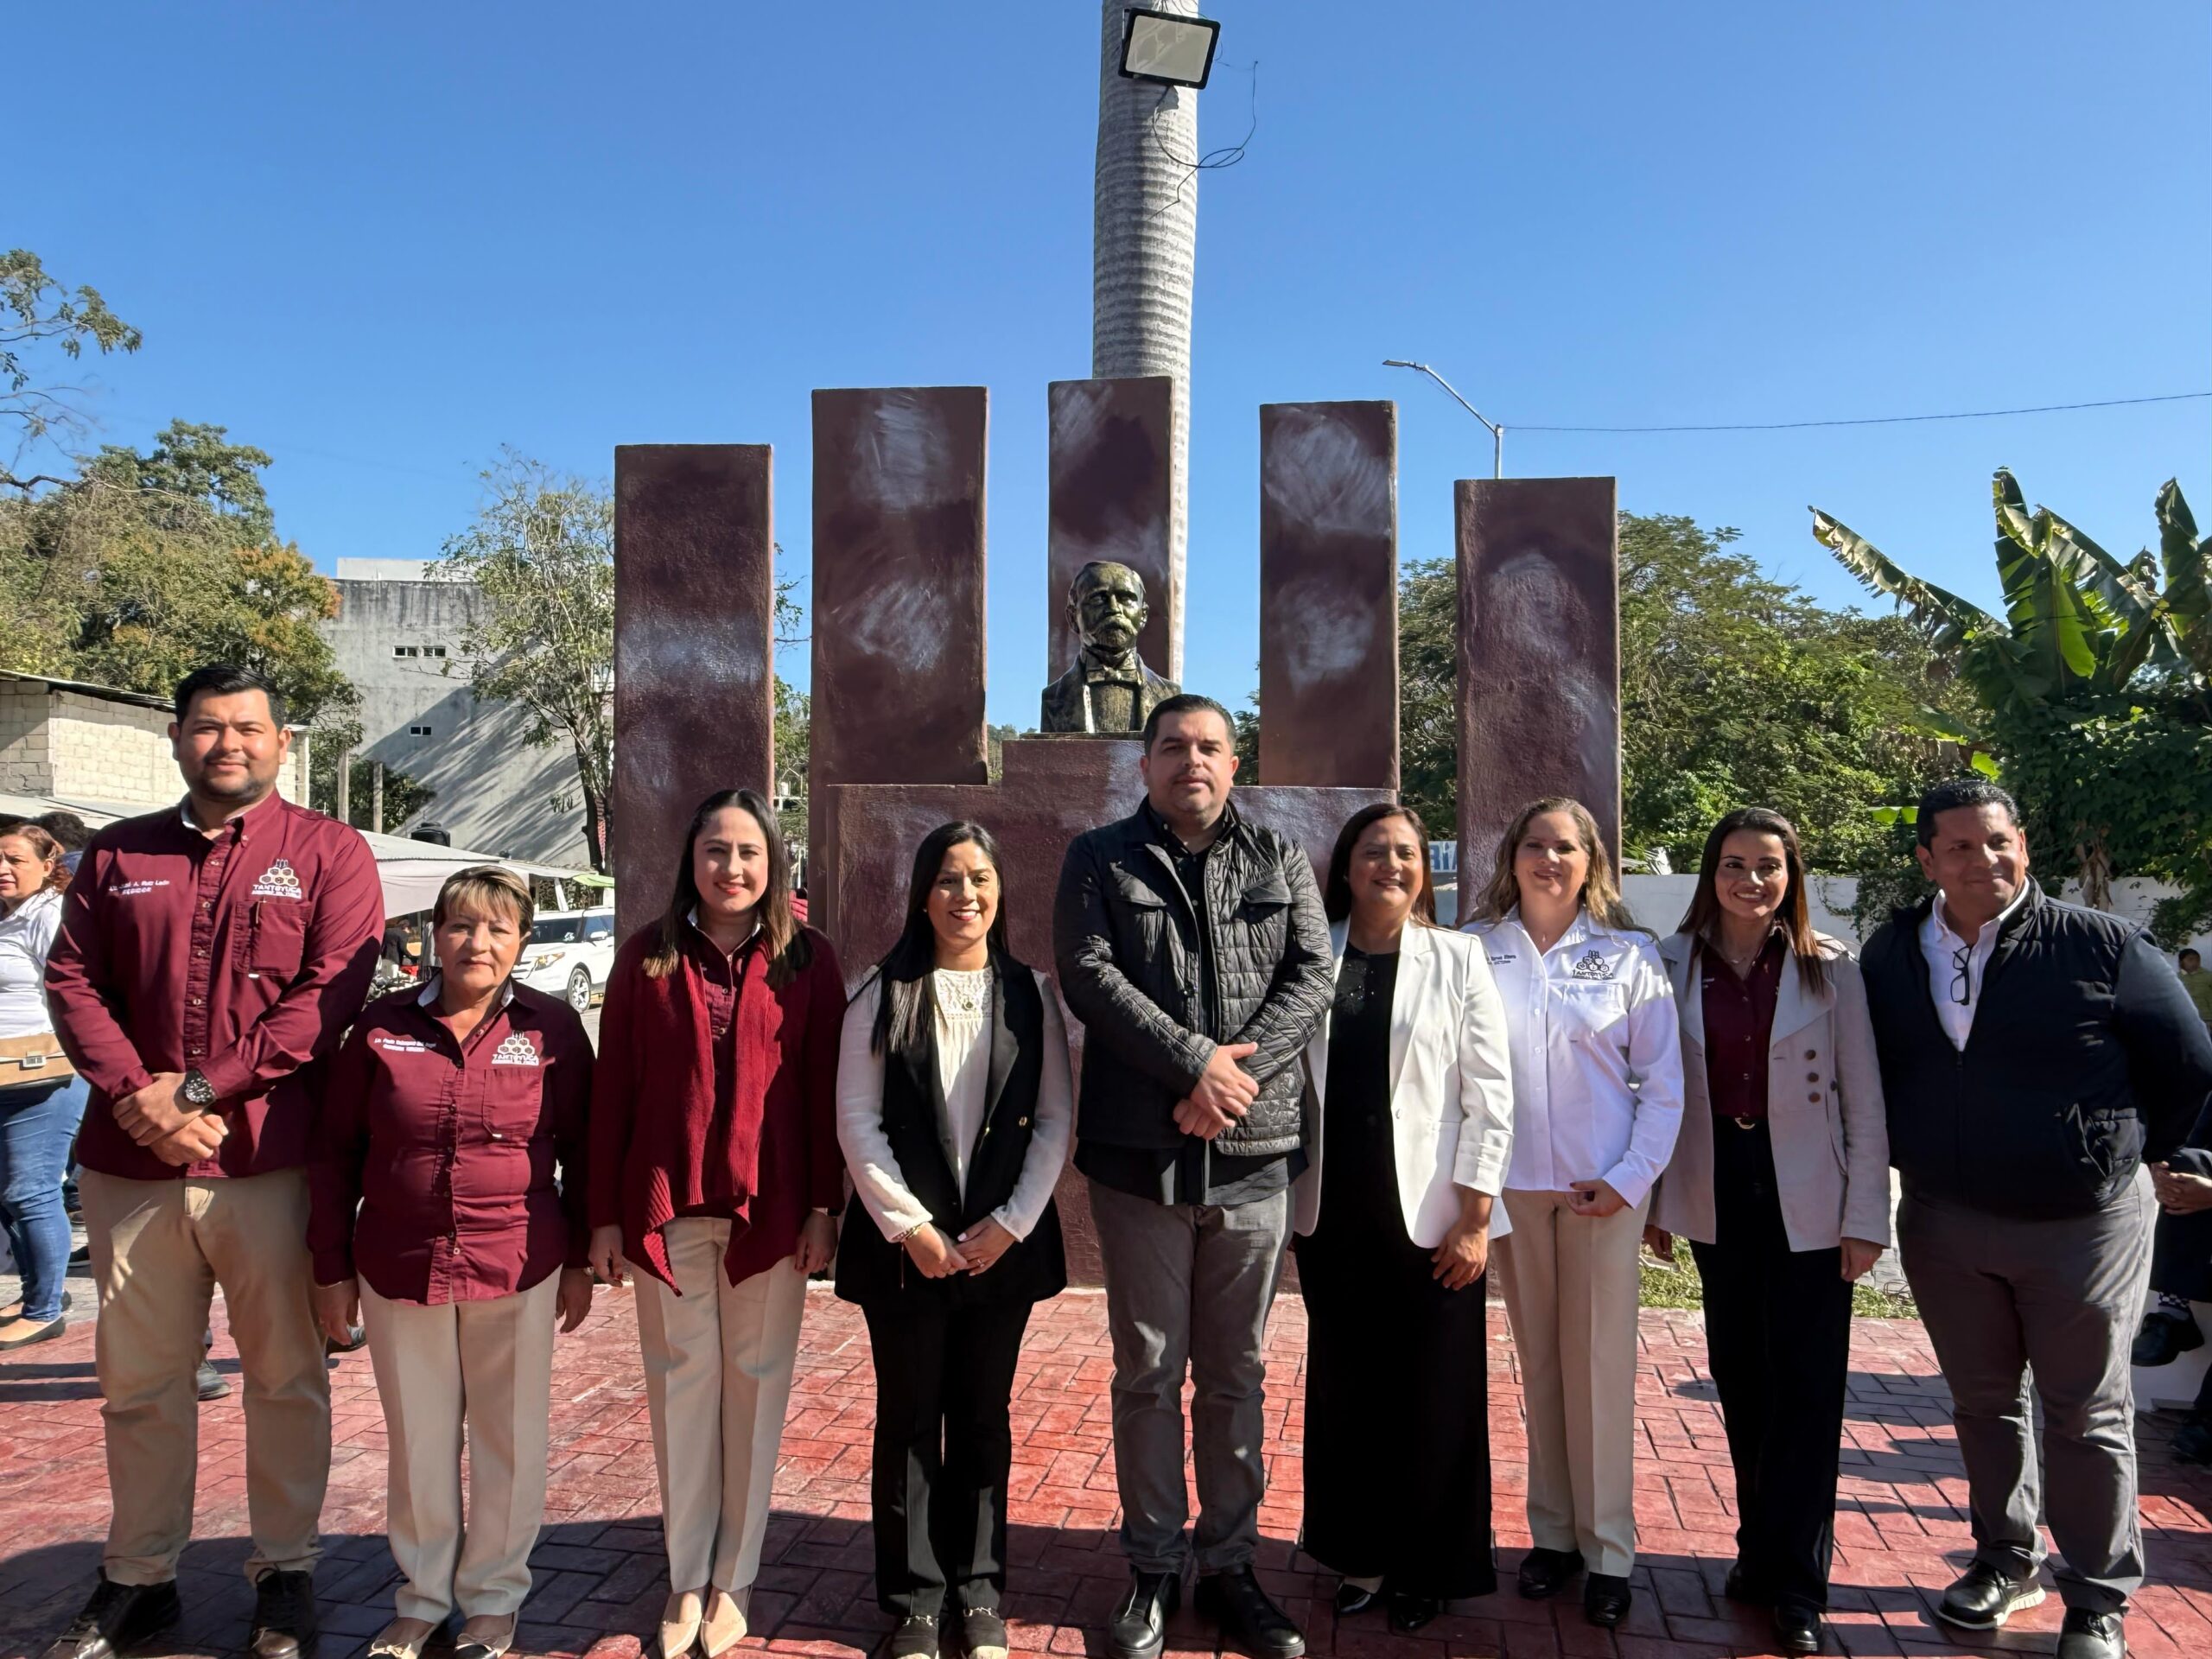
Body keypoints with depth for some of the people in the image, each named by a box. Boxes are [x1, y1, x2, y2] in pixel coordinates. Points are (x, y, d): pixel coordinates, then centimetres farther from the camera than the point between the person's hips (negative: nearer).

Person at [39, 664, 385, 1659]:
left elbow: (329, 995, -10)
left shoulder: (329, 853, 0)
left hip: (270, 1158, -3)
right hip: (130, 1162, 3)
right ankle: (137, 1578, 31)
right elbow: (73, 981, 6)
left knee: (284, 1377, 8)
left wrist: (197, 1088, -15)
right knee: (137, 1380, 13)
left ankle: (285, 1573, 24)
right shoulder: (117, 856, 12)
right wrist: (136, 1098, -10)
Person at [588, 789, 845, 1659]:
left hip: (769, 1205, -1)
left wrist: (824, 1206, -4)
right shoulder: (648, 956, 3)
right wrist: (605, 1213, 1)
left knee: (755, 1381, 7)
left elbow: (825, 1088, 0)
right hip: (666, 1203, 1)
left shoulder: (808, 959, 0)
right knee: (681, 1380, 8)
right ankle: (685, 1580, 22)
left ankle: (733, 1579, 21)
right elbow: (611, 1087, 3)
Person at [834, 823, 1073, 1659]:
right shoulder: (884, 993, 0)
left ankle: (979, 1591, 25)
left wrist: (1013, 1222, -8)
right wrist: (910, 1227, -10)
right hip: (905, 1243, -1)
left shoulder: (1030, 994, 3)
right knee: (910, 1420, 8)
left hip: (1003, 1243, 1)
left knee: (984, 1418, 11)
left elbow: (1055, 1119, 1)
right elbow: (857, 1119, -4)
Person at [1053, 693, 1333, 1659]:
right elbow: (1089, 973, -9)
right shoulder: (1100, 861, 4)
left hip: (1254, 1154, 2)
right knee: (1149, 1373, 8)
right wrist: (1196, 1061, -17)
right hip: (1140, 1155, -2)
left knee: (1236, 1376, 13)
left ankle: (1231, 1565, 27)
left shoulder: (1280, 862, 10)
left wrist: (1235, 1074, -14)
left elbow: (1312, 976, 0)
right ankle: (1153, 1571, 23)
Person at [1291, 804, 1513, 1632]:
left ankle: (1426, 1569, 25)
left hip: (1428, 1216, -2)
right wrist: (1281, 1202, 0)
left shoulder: (1457, 958, -1)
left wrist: (1475, 1215, -8)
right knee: (1344, 1391, 13)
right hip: (1332, 1214, 2)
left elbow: (1490, 1092, -3)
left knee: (1430, 1398, 7)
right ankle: (1360, 1556, 30)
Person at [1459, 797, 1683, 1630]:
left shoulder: (1630, 955, 1)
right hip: (1510, 1184, 1)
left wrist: (1631, 1178, -6)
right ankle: (1552, 1533, 22)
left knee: (1600, 1363, 3)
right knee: (1536, 1359, 9)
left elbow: (1663, 1082, 2)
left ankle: (1607, 1548, 16)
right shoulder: (1475, 950, 1)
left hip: (1603, 1187, -1)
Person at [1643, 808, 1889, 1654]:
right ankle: (1761, 1545, 28)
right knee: (1738, 1373, 12)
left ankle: (1795, 1580, 14)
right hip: (1716, 1189, 2)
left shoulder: (1831, 968, -4)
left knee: (1806, 1383, 2)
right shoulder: (1675, 966, 1)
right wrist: (1655, 1201, 5)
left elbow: (1864, 1098, -3)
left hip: (1807, 1197, -2)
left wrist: (1866, 1215, -5)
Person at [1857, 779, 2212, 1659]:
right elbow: (1871, 1067, 16)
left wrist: (2121, 1159, 5)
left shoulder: (2099, 944, -10)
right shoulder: (1892, 953, 1)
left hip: (2082, 1224, -3)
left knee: (2088, 1415, 7)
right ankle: (2006, 1559, 34)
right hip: (1943, 1222, 4)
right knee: (1982, 1401, 16)